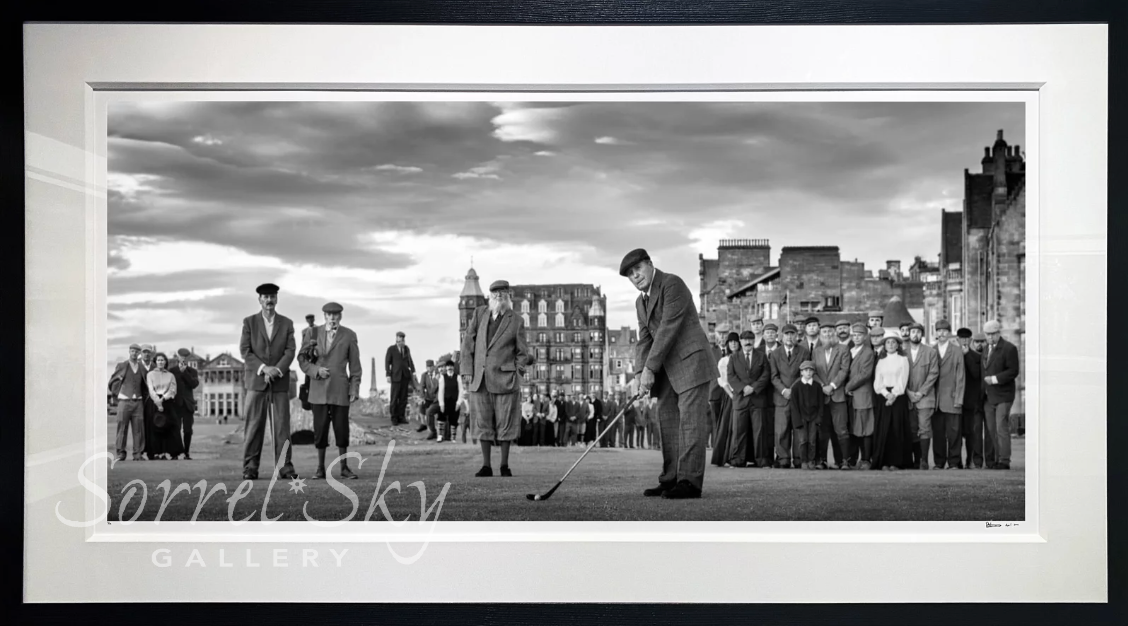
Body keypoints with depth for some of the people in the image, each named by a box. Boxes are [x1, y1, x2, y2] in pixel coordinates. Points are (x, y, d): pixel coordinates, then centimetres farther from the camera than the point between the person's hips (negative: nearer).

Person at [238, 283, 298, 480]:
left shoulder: (287, 323, 10)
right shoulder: (249, 322, 6)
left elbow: (290, 351, 2)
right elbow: (245, 350, -1)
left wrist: (277, 369, -14)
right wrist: (263, 368, -14)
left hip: (280, 381, 1)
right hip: (255, 380, -1)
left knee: (282, 425, -2)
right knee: (253, 425, -2)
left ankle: (285, 466, 0)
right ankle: (250, 467, 2)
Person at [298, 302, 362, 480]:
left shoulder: (349, 335, 1)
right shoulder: (314, 333, 3)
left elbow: (354, 364, 2)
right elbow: (302, 359, 5)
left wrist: (355, 389, -4)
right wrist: (316, 370, -13)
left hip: (340, 389, -1)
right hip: (319, 388, 1)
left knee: (342, 429, 0)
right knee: (320, 429, 1)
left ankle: (344, 468, 11)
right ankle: (320, 469, 9)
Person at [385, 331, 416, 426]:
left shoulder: (407, 349, 8)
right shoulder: (391, 349, -3)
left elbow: (410, 360, 13)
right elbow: (387, 362, -3)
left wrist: (413, 372, 4)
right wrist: (388, 375, -10)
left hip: (406, 375, 4)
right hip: (396, 375, -4)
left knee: (403, 397, 3)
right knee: (394, 398, -3)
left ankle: (401, 417, 9)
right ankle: (394, 418, 4)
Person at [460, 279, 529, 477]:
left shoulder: (516, 322, 3)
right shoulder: (479, 313, 9)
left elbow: (522, 353, 7)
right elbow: (468, 343, 9)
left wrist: (516, 376, -4)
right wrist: (467, 371, 1)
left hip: (505, 379, -2)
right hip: (479, 379, 2)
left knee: (505, 423, 1)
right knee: (483, 423, 5)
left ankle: (505, 466, 12)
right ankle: (486, 466, 12)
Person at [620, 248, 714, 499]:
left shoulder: (672, 284, -12)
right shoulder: (641, 301, 17)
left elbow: (668, 328, -18)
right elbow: (644, 339, 12)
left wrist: (650, 368, -19)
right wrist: (642, 372, -4)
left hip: (690, 361, -9)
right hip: (666, 369, 9)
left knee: (690, 420, -11)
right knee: (668, 421, 6)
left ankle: (690, 481, -12)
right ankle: (671, 479, 9)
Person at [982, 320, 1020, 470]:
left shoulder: (1009, 348, -6)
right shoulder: (987, 349, 17)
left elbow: (1013, 371, -12)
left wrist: (995, 379, -18)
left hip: (1003, 396, -7)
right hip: (989, 396, 7)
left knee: (1001, 428, -10)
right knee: (991, 430, 7)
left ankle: (1004, 461, -7)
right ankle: (997, 460, 13)